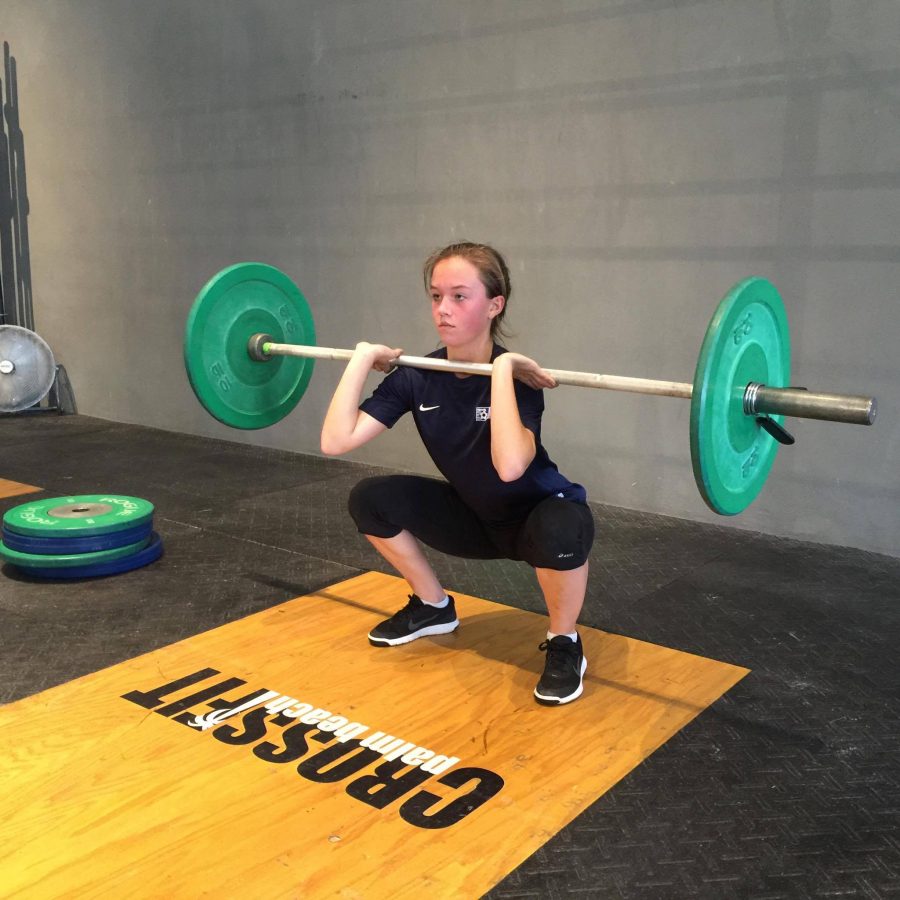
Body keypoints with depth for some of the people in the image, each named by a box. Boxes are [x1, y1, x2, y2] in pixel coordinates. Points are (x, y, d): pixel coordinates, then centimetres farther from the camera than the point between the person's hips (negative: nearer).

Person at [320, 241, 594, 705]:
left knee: (559, 531, -40)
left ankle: (564, 643, -8)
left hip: (540, 515, -5)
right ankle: (433, 607, 13)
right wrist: (362, 358, -19)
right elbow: (335, 441, -21)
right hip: (475, 517, 5)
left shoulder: (515, 378, -27)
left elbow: (510, 466, -48)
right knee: (370, 499, -11)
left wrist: (502, 367, -42)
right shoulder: (417, 377, -13)